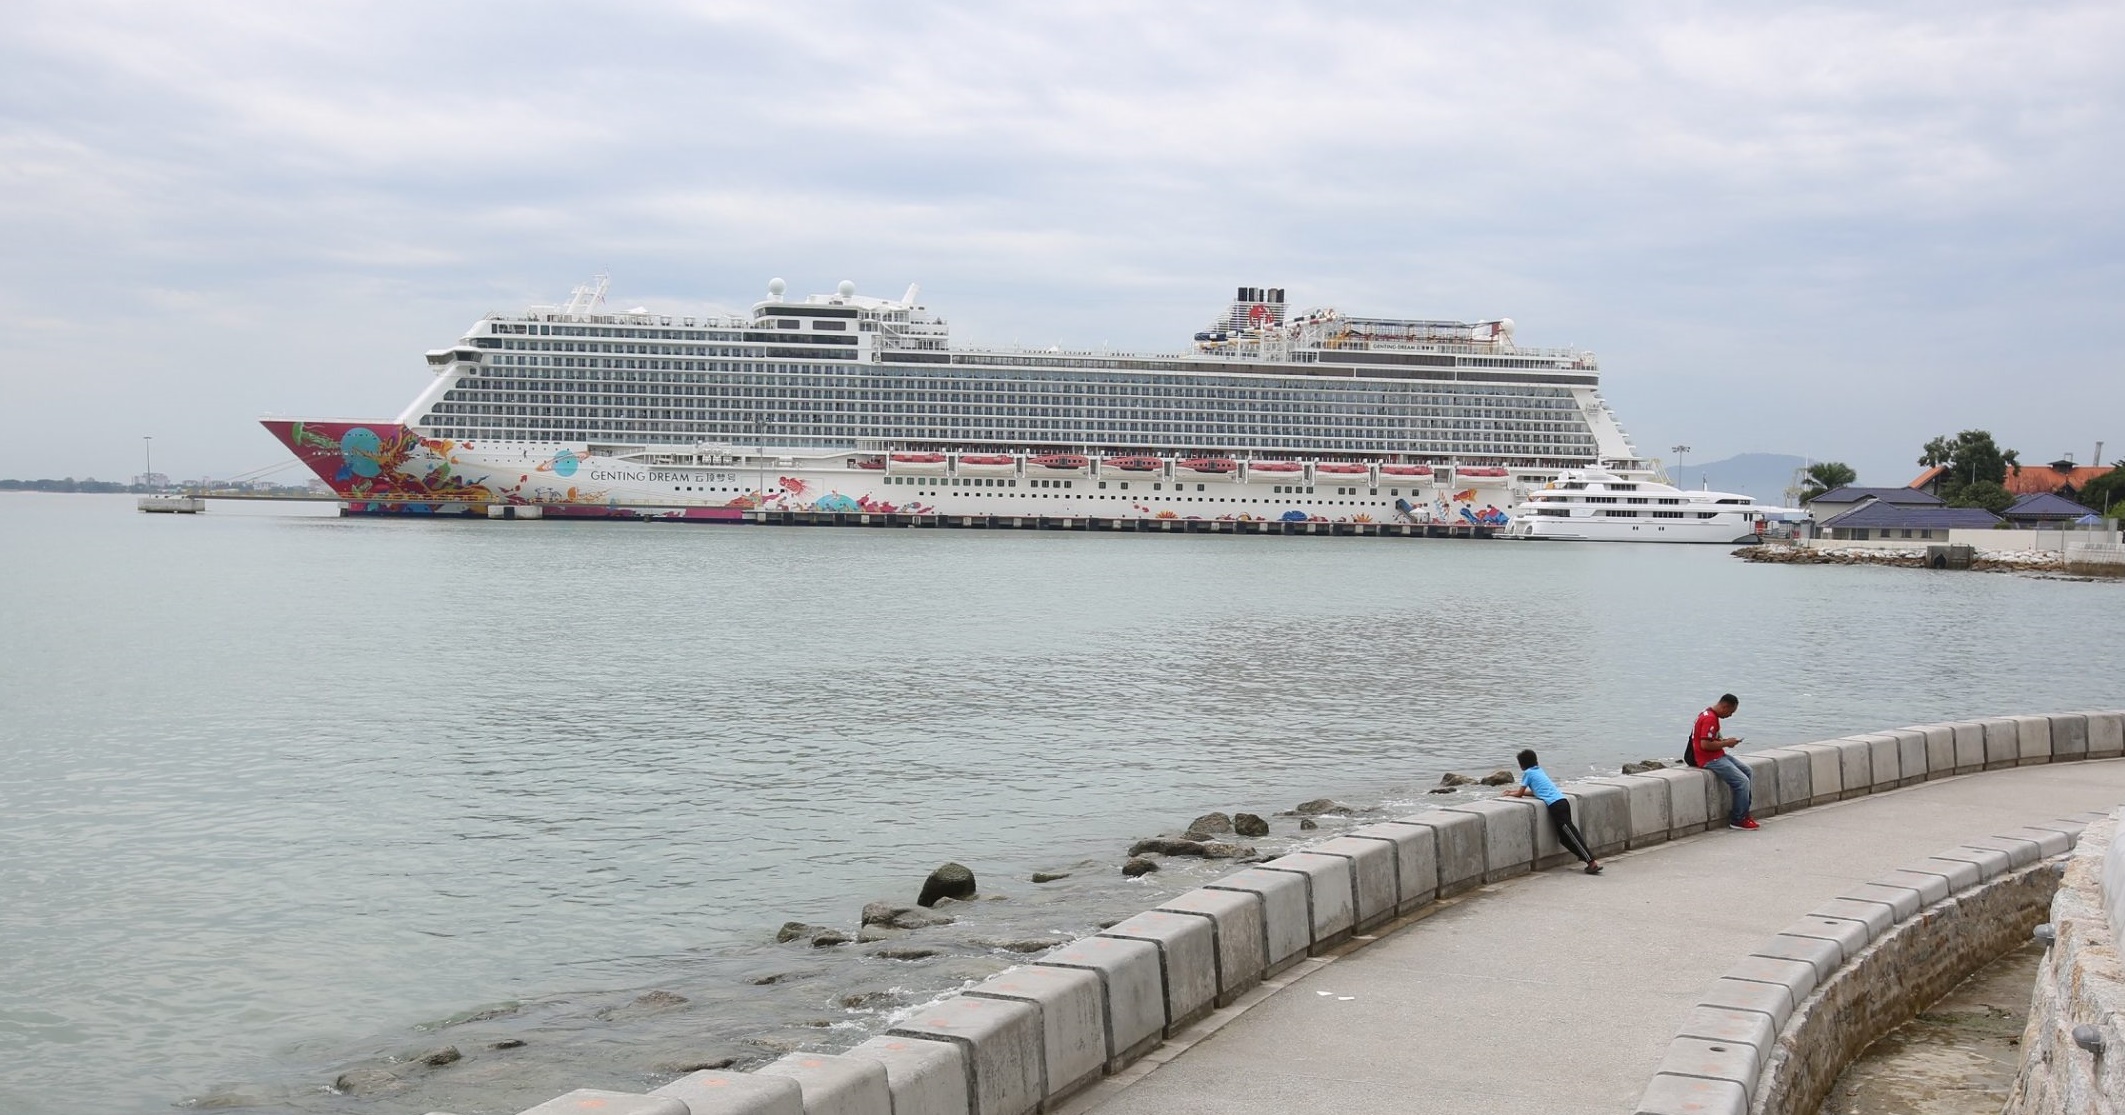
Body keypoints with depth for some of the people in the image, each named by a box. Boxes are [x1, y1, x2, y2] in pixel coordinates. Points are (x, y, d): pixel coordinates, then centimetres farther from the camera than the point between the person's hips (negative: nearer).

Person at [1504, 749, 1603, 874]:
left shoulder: (1528, 773, 3)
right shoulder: (1539, 770, 26)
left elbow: (1520, 794, 7)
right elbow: (1535, 792, 34)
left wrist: (1509, 794, 28)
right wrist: (1513, 790, 38)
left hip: (1555, 805, -8)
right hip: (1562, 801, 8)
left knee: (1570, 834, -11)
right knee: (1564, 837, 10)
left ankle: (1592, 863, -18)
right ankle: (1590, 860, 2)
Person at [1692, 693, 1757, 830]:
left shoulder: (1709, 714, 13)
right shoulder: (1710, 719, -21)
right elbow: (1705, 744, -28)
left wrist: (1725, 740, 5)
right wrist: (1726, 743, -15)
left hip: (1717, 756, 11)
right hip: (1709, 760, -11)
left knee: (1747, 771, 14)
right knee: (1742, 781, -15)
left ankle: (1743, 812, 16)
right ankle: (1738, 820, -5)